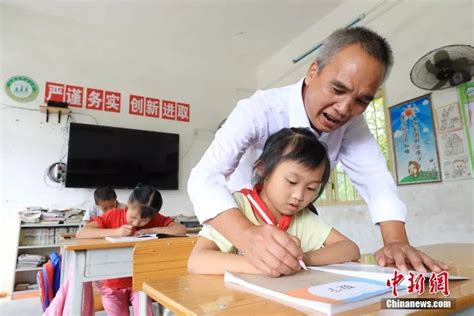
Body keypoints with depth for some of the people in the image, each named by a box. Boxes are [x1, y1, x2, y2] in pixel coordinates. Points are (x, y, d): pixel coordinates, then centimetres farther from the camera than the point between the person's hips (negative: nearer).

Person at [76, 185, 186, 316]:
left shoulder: (156, 219, -11)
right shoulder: (113, 215, -13)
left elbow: (181, 229, -23)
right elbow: (80, 233, -21)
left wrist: (151, 230, -29)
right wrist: (115, 232, -31)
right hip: (113, 284, 0)